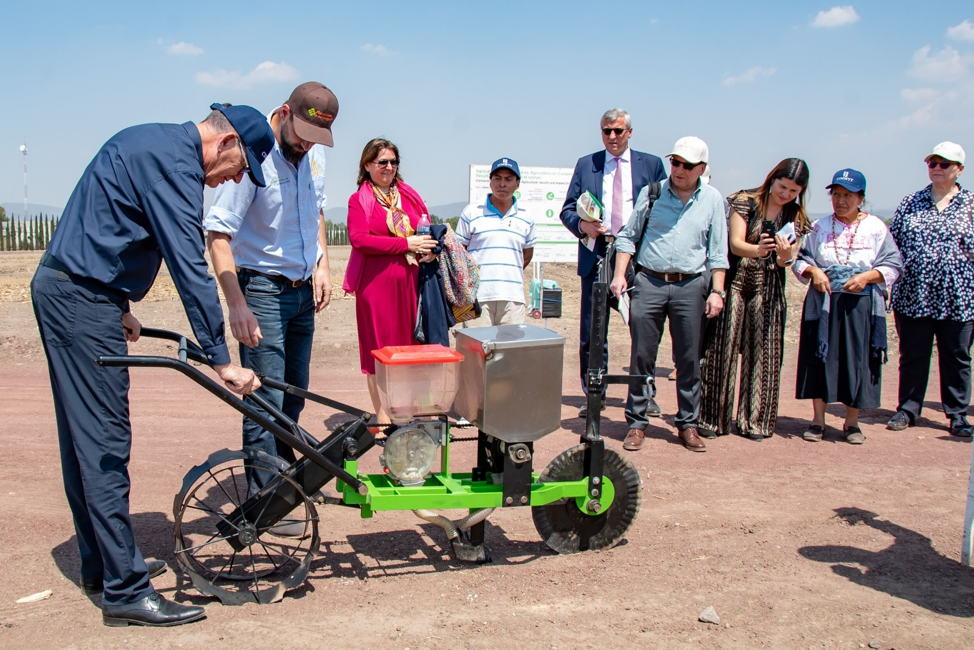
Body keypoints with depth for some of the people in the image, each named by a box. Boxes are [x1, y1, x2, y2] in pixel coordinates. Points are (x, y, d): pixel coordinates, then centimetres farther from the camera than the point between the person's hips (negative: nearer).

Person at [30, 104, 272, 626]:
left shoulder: (149, 143, 16)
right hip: (82, 299, -11)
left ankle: (100, 565, 26)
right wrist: (220, 359, -22)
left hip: (61, 289, 11)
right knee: (105, 443, -9)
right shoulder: (174, 162, -16)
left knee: (84, 440, 14)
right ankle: (126, 590, -3)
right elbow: (189, 266, -23)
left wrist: (119, 309, 22)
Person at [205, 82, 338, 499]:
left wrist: (322, 264, 9)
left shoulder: (313, 152, 3)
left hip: (303, 291, 7)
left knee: (294, 395, 15)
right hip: (263, 289, -7)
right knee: (265, 401, -5)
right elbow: (218, 233, -22)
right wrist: (237, 305, -29)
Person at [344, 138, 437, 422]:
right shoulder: (358, 200, 3)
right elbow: (359, 239, -11)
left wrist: (430, 248, -4)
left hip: (410, 280, 4)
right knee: (380, 348, 3)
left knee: (412, 344, 5)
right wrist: (406, 243, -15)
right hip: (376, 282, -4)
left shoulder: (410, 195, 16)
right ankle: (382, 415, 11)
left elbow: (429, 228, 21)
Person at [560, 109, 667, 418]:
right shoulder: (585, 164, 11)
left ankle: (646, 394, 20)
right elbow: (567, 210, 9)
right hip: (596, 256, 1)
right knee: (591, 332, 3)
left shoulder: (651, 164, 8)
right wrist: (581, 224, -13)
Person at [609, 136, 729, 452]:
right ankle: (636, 423, 11)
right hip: (649, 282, 0)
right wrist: (620, 274, -2)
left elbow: (718, 251, 8)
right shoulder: (652, 192, 6)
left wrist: (717, 290, 0)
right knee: (641, 356, 1)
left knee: (689, 359, 4)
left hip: (690, 286, 0)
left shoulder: (713, 199, 7)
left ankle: (688, 424, 17)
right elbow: (628, 235, 9)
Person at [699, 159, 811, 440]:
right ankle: (713, 419, 8)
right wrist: (758, 249, -33)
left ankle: (755, 420, 13)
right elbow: (735, 244, -12)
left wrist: (785, 256, -24)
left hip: (768, 290, 3)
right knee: (722, 349, -2)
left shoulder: (796, 217, 6)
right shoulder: (746, 201, -3)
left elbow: (787, 261, 0)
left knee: (763, 352, 2)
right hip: (735, 283, -3)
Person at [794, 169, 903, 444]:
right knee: (821, 358, 2)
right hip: (824, 304, 1)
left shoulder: (876, 228, 2)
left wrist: (867, 277, -15)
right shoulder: (820, 227, 7)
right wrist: (813, 271, -11)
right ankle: (818, 420, 13)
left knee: (858, 361, 1)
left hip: (861, 306, -1)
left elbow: (893, 265, 1)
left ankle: (852, 422, 15)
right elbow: (800, 259, 9)